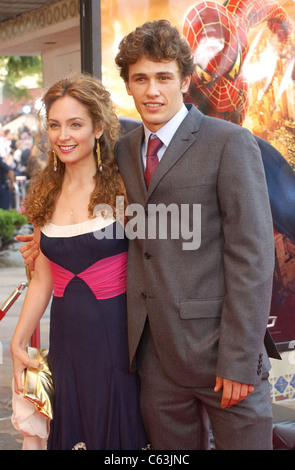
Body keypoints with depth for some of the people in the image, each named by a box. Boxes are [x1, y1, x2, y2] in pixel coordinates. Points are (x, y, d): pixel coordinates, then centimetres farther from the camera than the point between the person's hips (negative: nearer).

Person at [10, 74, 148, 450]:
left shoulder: (121, 186, -8)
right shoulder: (46, 194, 6)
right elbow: (42, 279, 10)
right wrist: (18, 343, 10)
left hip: (116, 334, -4)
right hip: (67, 334, 5)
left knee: (119, 433, 6)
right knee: (70, 433, 15)